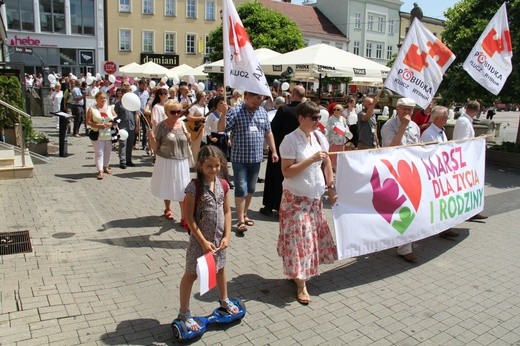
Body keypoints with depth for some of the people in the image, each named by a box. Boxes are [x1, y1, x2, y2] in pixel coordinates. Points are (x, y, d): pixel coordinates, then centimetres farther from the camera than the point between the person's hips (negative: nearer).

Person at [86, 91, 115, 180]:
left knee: (107, 152, 13)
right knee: (99, 153, -7)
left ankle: (106, 167, 30)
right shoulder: (92, 109, 0)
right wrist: (98, 125, -19)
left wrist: (111, 124, -12)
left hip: (109, 135, 4)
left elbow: (115, 119, 10)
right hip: (97, 135, -4)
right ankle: (100, 171, -9)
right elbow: (88, 122, -5)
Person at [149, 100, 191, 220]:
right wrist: (151, 137, -26)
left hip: (181, 162, 1)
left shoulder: (182, 124, -1)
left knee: (182, 188, 0)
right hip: (166, 161, -1)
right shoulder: (161, 126, -10)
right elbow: (155, 148, -8)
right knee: (167, 186, 16)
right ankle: (168, 209, 40)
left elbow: (188, 140, 7)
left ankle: (184, 215, 8)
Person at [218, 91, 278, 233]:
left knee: (250, 189, 14)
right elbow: (221, 129, -16)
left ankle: (244, 215, 30)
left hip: (256, 158, 5)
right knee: (241, 189, -5)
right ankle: (240, 221, 4)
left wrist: (274, 151, 11)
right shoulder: (235, 112, -10)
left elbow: (268, 133, 14)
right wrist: (223, 113, -31)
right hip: (240, 158, -5)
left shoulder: (263, 112, 7)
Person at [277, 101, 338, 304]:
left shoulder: (319, 136, 4)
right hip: (296, 198, -7)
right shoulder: (290, 140, -16)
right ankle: (301, 285, 8)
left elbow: (327, 163, 13)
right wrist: (311, 159, -24)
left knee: (312, 236, 12)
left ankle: (296, 274, 30)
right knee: (299, 238, -3)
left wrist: (331, 187, 9)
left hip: (315, 197, 7)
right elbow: (286, 172, -20)